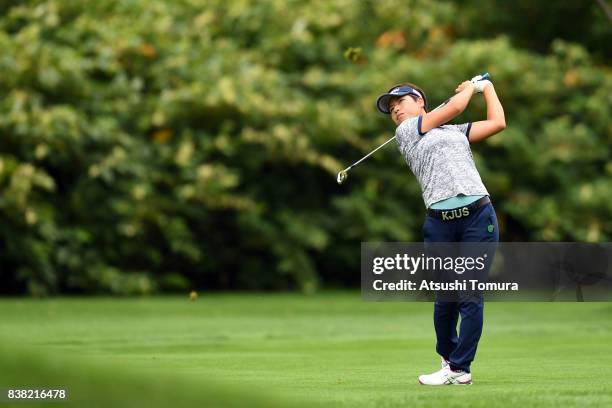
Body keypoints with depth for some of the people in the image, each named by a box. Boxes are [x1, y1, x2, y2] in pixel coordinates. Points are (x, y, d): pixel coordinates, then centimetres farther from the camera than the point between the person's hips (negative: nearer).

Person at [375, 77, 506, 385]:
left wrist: (486, 88, 29)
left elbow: (497, 123, 17)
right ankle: (448, 358, 22)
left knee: (471, 297, -5)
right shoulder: (406, 131, 11)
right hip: (440, 223, -1)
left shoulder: (457, 132, 23)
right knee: (445, 298, 1)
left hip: (478, 216, 1)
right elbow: (455, 107, 7)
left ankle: (459, 368, 0)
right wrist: (468, 87, 23)